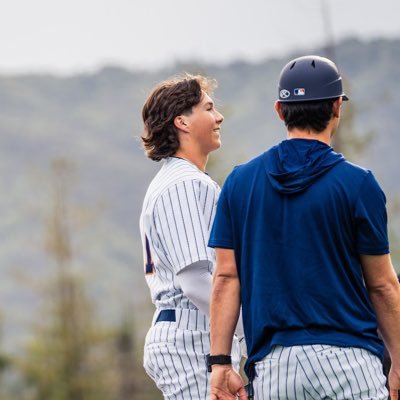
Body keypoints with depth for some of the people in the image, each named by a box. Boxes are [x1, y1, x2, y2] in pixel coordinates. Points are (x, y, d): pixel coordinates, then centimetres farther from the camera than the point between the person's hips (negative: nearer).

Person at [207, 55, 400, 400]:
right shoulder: (357, 183, -2)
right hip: (347, 359, -3)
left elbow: (226, 278, 4)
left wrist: (220, 363, 4)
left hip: (271, 365, 3)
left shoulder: (240, 181, 7)